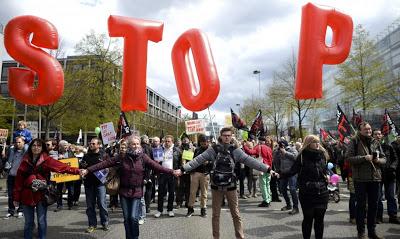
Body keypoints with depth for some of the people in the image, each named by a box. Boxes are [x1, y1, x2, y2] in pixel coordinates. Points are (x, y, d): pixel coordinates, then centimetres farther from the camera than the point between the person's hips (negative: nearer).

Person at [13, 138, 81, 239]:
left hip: (41, 195, -2)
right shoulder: (25, 161, 3)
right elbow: (19, 179, 4)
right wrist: (16, 196, 4)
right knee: (28, 222, 12)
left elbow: (62, 166, -16)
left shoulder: (47, 160, -4)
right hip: (27, 195, 2)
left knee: (42, 221, 6)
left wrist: (77, 171, -30)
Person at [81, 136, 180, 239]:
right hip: (124, 191, 2)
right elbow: (106, 163, -4)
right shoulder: (122, 157, -2)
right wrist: (88, 170, -7)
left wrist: (172, 172, -21)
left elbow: (157, 166, -11)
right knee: (126, 218, 8)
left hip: (137, 191, -2)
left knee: (133, 217, -8)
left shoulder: (143, 157, -5)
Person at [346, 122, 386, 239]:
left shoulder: (375, 142, 11)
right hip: (360, 179, -5)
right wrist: (364, 158, -19)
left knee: (373, 205, 13)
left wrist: (378, 160, -7)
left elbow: (384, 159, 15)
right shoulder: (354, 141, -4)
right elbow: (348, 157, -12)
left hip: (375, 178, 5)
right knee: (361, 205, 4)